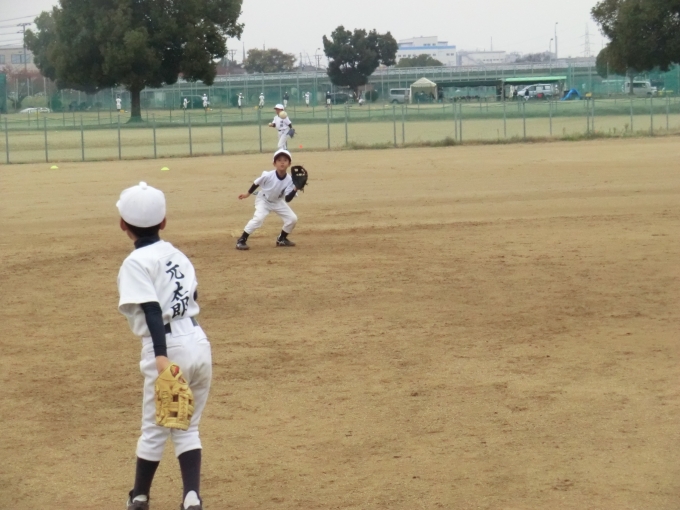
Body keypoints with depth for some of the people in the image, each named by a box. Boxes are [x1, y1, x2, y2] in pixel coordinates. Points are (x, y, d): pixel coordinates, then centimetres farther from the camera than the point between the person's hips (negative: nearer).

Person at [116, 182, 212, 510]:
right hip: (198, 343, 6)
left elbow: (152, 311, -20)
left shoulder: (136, 263, -8)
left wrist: (161, 356, -29)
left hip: (168, 348, -6)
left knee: (154, 429, 10)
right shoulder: (177, 254, 13)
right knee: (187, 427, 16)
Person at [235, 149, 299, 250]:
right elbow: (256, 183, -10)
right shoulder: (268, 175, -29)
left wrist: (295, 189, -35)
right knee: (258, 218, -28)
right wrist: (248, 194, 0)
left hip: (277, 201, 5)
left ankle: (282, 239, 21)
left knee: (293, 218, -3)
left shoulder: (289, 180, -21)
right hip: (263, 200, -5)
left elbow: (287, 199, -21)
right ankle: (241, 241, -18)